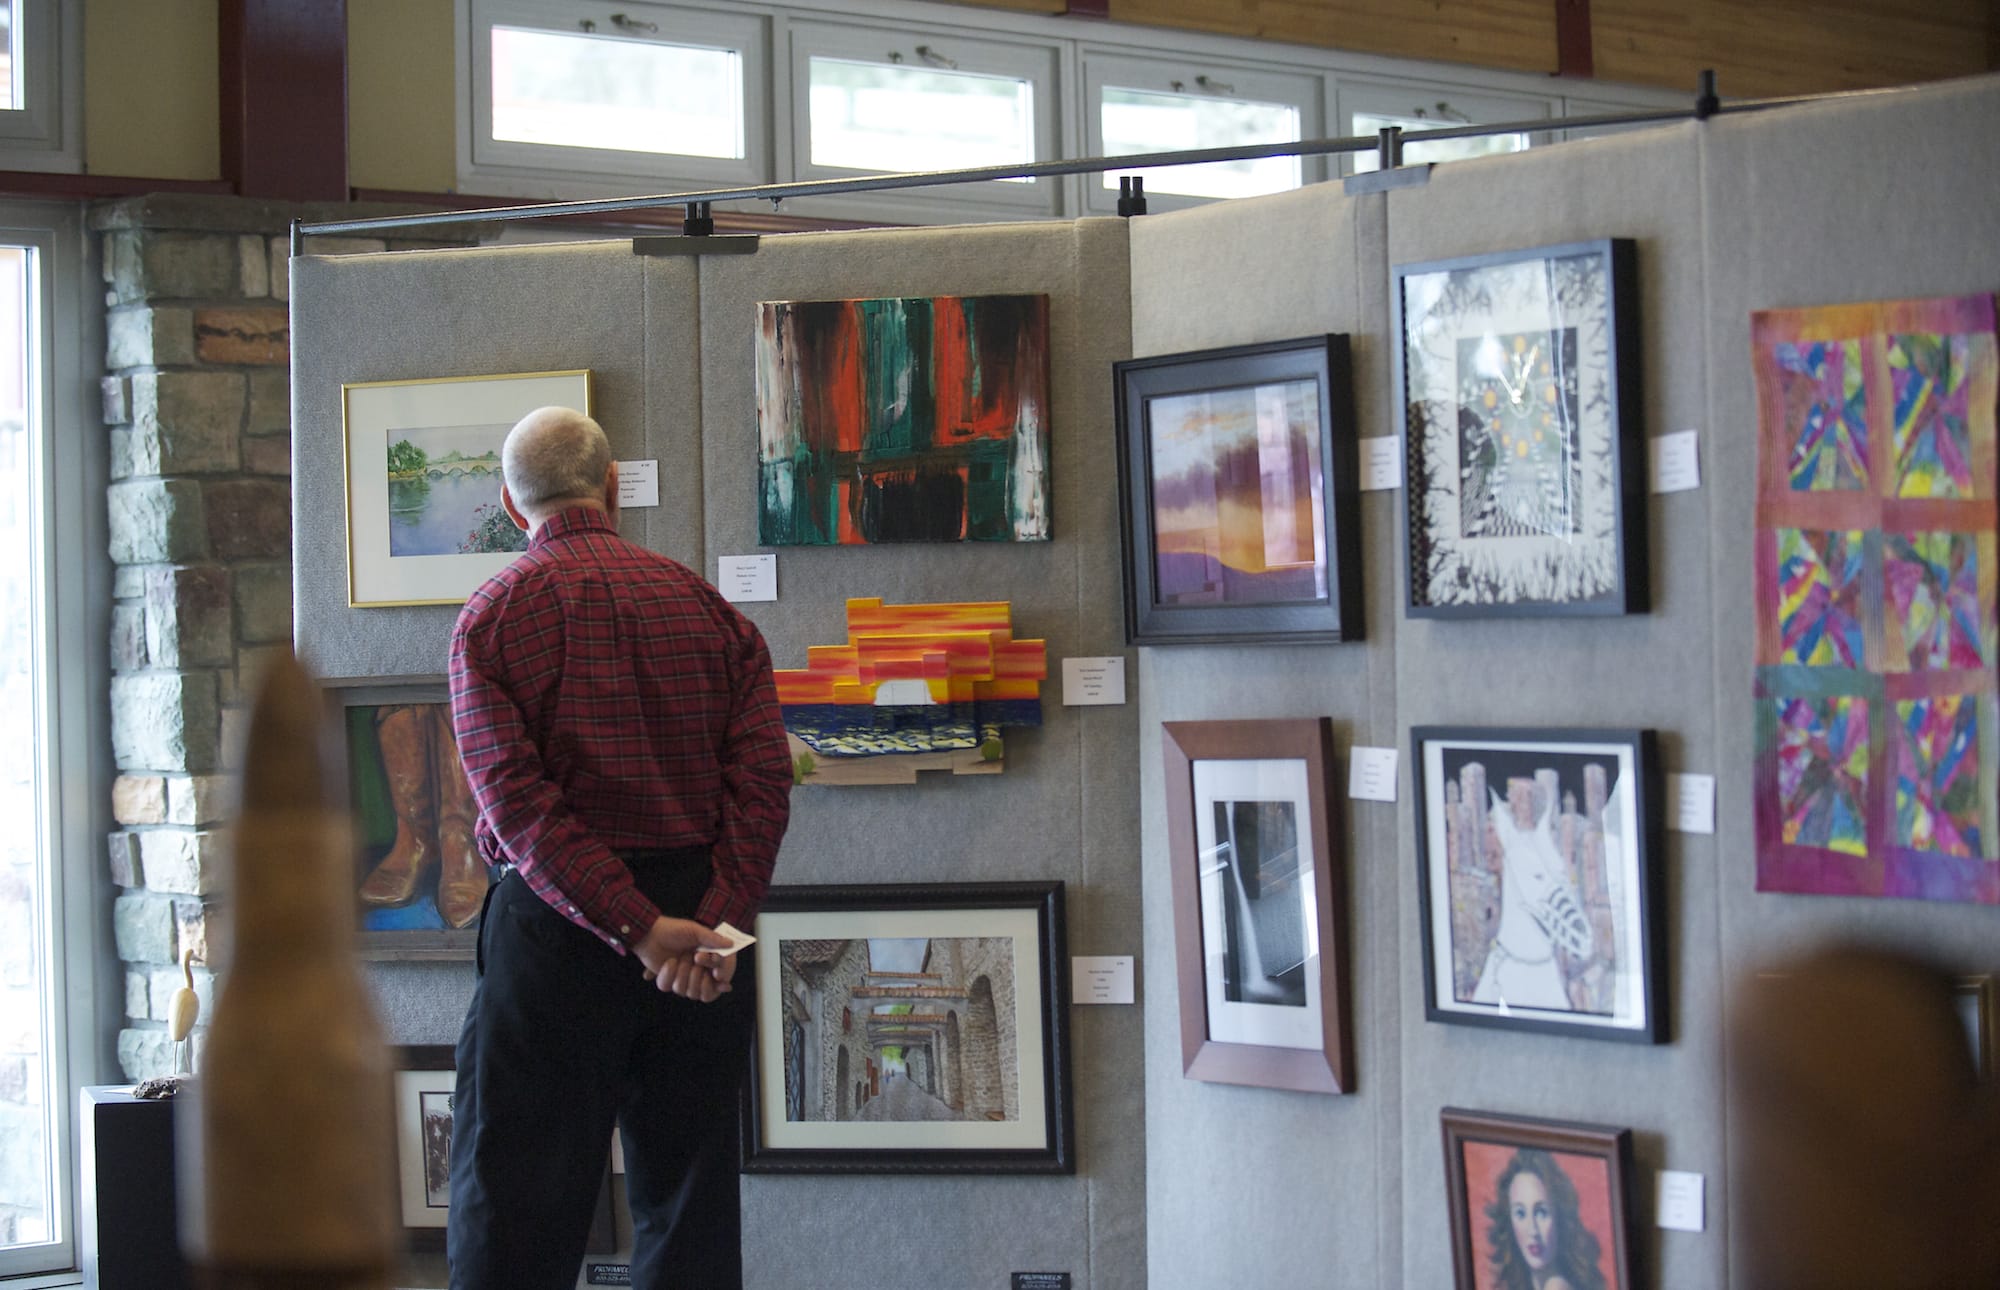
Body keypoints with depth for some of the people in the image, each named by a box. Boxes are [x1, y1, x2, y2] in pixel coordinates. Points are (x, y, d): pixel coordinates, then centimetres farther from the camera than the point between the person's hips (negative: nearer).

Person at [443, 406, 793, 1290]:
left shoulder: (492, 615, -1)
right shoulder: (705, 605, 8)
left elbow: (515, 799, -13)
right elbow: (764, 771, -4)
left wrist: (638, 930, -18)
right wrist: (716, 922, -12)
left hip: (556, 920, -3)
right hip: (699, 925, 3)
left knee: (514, 1213, -1)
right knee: (689, 1193, 11)